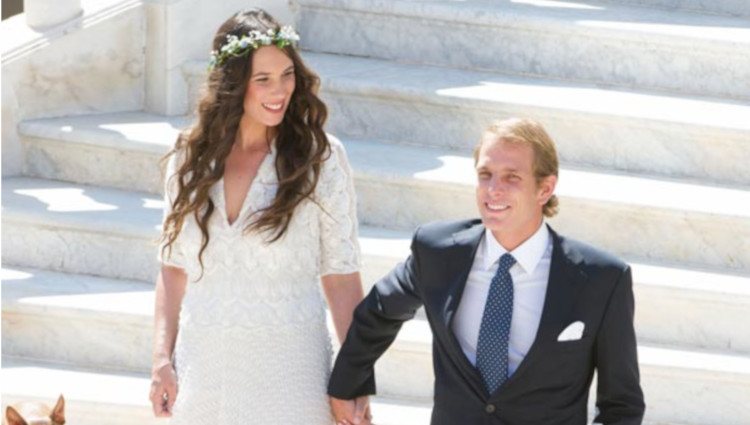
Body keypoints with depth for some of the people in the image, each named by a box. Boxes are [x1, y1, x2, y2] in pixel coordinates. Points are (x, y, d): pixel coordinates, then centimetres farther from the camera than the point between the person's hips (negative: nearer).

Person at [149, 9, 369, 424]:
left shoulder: (319, 158, -6)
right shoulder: (190, 158, 3)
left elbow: (341, 274, -4)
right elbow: (174, 266, 9)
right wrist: (163, 358, 2)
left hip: (287, 369, -3)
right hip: (203, 366, 3)